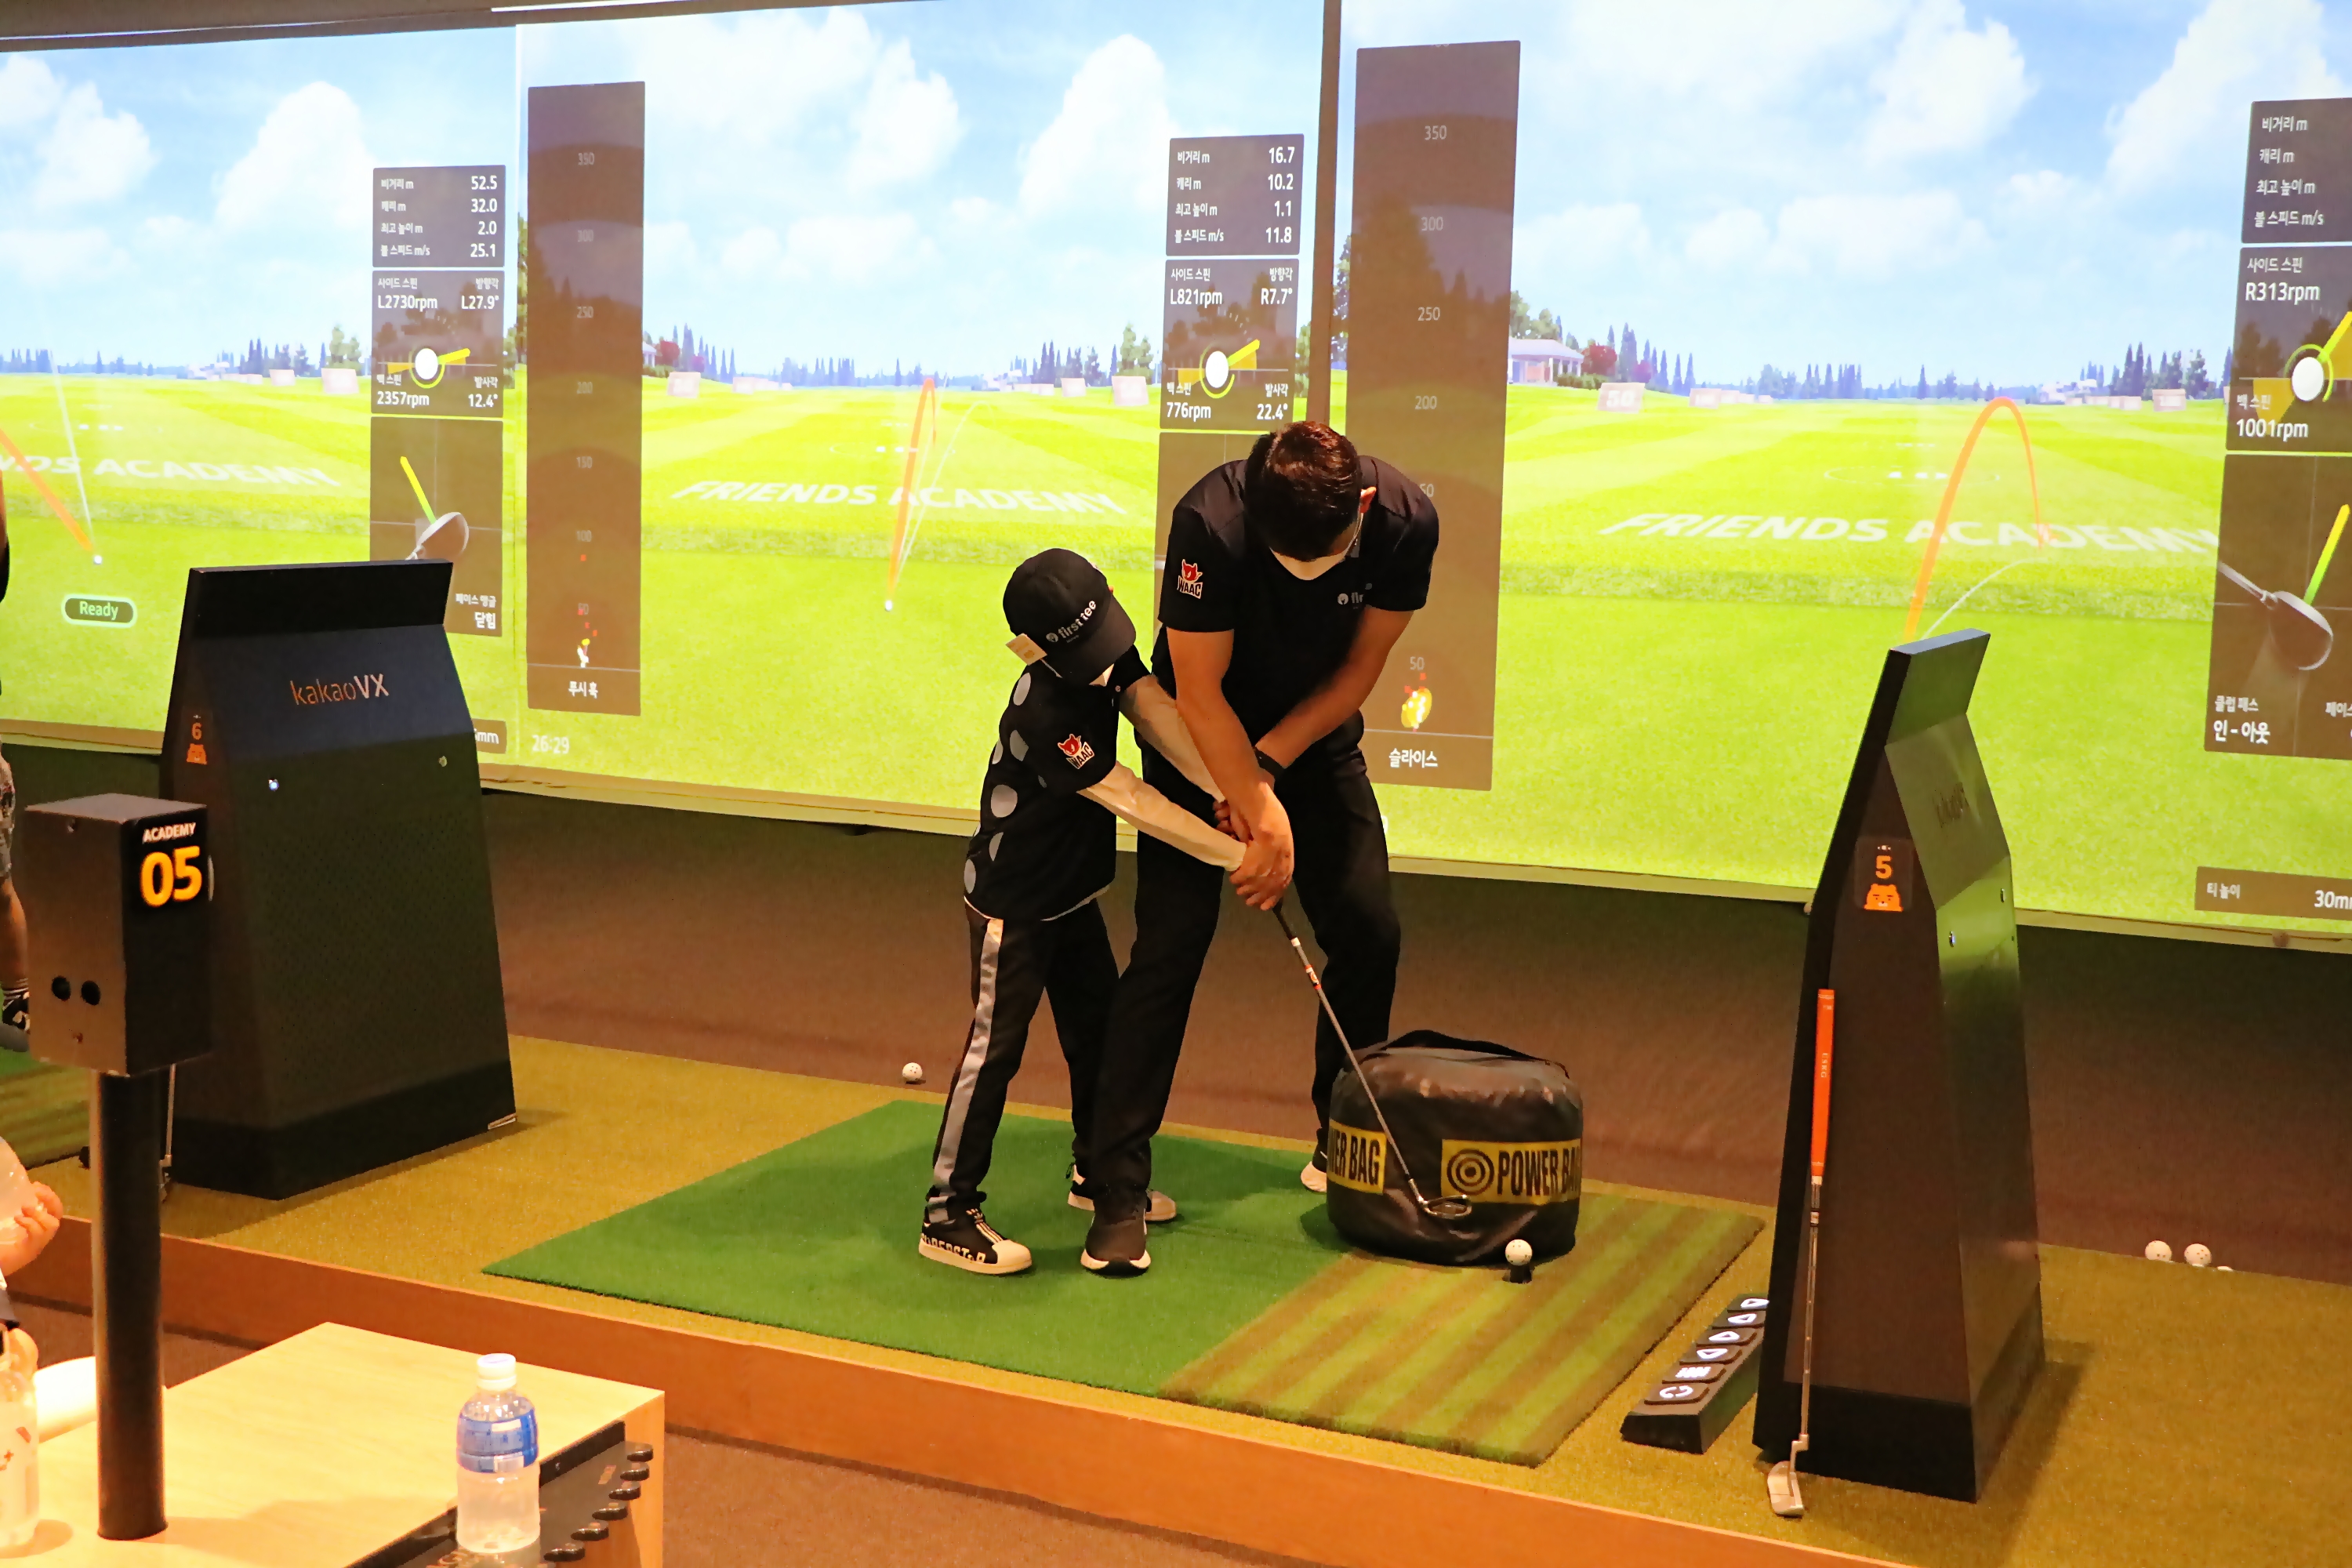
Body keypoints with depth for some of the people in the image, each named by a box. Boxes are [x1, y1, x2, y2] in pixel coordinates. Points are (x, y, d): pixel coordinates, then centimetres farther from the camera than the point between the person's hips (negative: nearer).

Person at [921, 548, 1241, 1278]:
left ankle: (1097, 1172, 37)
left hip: (1071, 892, 9)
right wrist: (1235, 853, -30)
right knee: (995, 1046, -4)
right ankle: (948, 1214, 5)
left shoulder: (1107, 653, -9)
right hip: (1013, 904, -9)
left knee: (1099, 1028, 18)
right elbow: (1132, 801, -31)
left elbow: (1155, 712, -17)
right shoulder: (1047, 711, -32)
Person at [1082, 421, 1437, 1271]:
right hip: (1201, 738, -4)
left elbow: (1360, 668, -10)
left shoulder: (1406, 522, -23)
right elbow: (1200, 692, -25)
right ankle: (1118, 1186, -6)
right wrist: (1262, 814, -24)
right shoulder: (1209, 523, -34)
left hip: (1317, 734, 4)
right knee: (1170, 944, -12)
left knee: (1368, 928, -2)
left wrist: (1268, 766, -15)